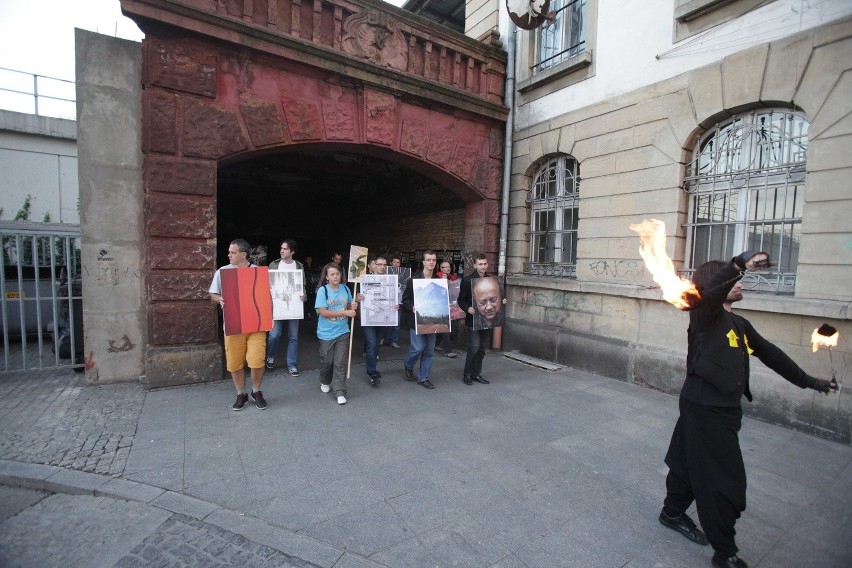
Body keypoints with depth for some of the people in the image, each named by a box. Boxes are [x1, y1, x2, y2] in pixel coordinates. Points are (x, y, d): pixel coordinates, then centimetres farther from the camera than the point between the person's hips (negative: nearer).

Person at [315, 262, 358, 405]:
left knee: (340, 363, 3)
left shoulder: (345, 288, 0)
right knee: (327, 361, 14)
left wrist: (353, 306, -10)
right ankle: (325, 382, 41)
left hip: (342, 332, 2)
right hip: (326, 333, -2)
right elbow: (323, 312, -20)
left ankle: (340, 392, 11)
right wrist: (345, 312, -25)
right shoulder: (322, 290, -13)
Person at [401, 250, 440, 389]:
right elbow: (405, 299, -4)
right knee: (418, 347, -8)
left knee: (429, 351, 7)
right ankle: (409, 367, 23)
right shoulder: (414, 279, -6)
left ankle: (423, 378, 21)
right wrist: (412, 307, -21)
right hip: (416, 319, -4)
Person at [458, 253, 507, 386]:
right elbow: (461, 300, -4)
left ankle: (476, 374, 24)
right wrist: (467, 308, -21)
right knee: (474, 346, -10)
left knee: (483, 347, 10)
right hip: (473, 319, -5)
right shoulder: (467, 280, -6)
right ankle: (467, 374, 7)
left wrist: (501, 302, -1)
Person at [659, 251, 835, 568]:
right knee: (724, 482, 2)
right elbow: (712, 290, -36)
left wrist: (808, 381, 26)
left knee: (690, 466, 22)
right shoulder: (705, 316, -14)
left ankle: (673, 513, 41)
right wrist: (740, 263, -47)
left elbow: (770, 355, 21)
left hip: (723, 410, 8)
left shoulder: (740, 324, 12)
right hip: (704, 410, -8)